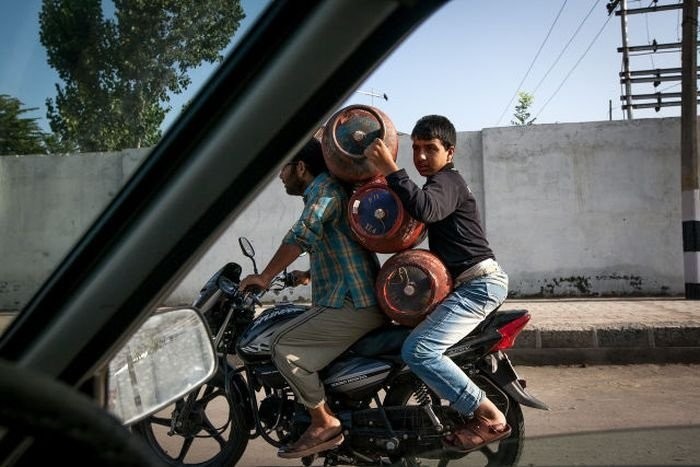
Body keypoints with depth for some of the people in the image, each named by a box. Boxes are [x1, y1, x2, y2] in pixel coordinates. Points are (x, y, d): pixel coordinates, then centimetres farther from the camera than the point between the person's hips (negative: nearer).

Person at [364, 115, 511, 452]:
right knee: (421, 344, 21)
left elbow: (424, 210, -32)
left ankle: (489, 417, -15)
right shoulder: (444, 182, 22)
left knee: (417, 351, -22)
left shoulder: (446, 181, -10)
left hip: (478, 283, -11)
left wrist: (389, 169, -30)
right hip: (473, 283, 11)